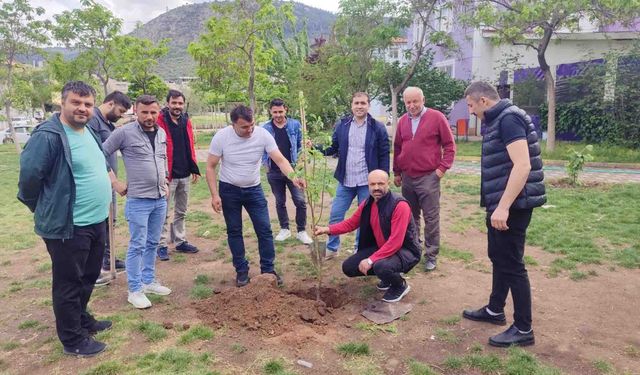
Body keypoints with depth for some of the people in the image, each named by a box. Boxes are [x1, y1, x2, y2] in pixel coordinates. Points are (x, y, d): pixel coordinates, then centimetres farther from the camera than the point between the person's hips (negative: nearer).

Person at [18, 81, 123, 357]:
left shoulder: (89, 133, 10)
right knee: (69, 283, 6)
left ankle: (81, 319, 42)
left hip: (96, 221, 9)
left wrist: (117, 186, 22)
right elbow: (29, 176, -18)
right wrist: (46, 210, -5)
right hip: (67, 226, -9)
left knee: (89, 276, 22)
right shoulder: (48, 136, -19)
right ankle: (72, 339, 20)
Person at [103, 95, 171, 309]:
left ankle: (148, 281, 29)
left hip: (160, 199, 6)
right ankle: (135, 290, 12)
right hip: (138, 200, -6)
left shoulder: (162, 133, 8)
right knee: (137, 245, 0)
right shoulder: (124, 132, -11)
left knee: (153, 243, 15)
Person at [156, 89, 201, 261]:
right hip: (168, 175, -6)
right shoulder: (160, 121, -10)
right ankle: (162, 245, 11)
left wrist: (194, 169, 9)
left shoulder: (186, 120, 9)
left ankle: (180, 241, 26)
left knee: (181, 211, 16)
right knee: (164, 212, 2)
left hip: (185, 175, 6)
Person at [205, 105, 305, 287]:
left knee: (265, 229, 0)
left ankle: (268, 269, 15)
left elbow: (280, 160, -20)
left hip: (254, 189, 1)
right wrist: (215, 195, -16)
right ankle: (241, 270, 23)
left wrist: (294, 178, -38)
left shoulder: (263, 134, -17)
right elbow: (210, 167, -10)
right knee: (234, 231, 8)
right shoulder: (221, 136, -18)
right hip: (229, 190, -1)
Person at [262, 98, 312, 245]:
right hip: (274, 172, 1)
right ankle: (284, 229, 28)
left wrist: (299, 161, -7)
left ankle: (301, 231, 10)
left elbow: (301, 144, 6)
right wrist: (266, 164, -1)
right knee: (280, 202, 13)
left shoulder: (295, 125, -2)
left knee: (300, 201, -5)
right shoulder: (265, 128, -1)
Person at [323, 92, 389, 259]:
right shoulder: (342, 125, 2)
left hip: (367, 182, -2)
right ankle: (331, 248, 25)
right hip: (345, 181, 3)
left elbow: (384, 155, -5)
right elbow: (333, 147, 5)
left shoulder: (377, 127, -6)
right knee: (335, 215, 8)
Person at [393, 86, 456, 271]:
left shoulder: (437, 117, -5)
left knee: (431, 218, -1)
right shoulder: (402, 121, 9)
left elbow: (449, 145, -3)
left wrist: (442, 167, -9)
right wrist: (397, 172, 14)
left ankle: (431, 256, 9)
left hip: (429, 177, -5)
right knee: (410, 217, 14)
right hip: (407, 178, 5)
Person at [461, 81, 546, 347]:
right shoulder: (498, 120, 15)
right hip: (500, 204, 10)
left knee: (512, 264, -2)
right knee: (499, 259, 19)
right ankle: (495, 311, 35)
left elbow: (523, 166, -26)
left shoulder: (508, 118, -17)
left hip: (511, 206, -10)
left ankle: (523, 330, 11)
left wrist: (503, 207, -29)